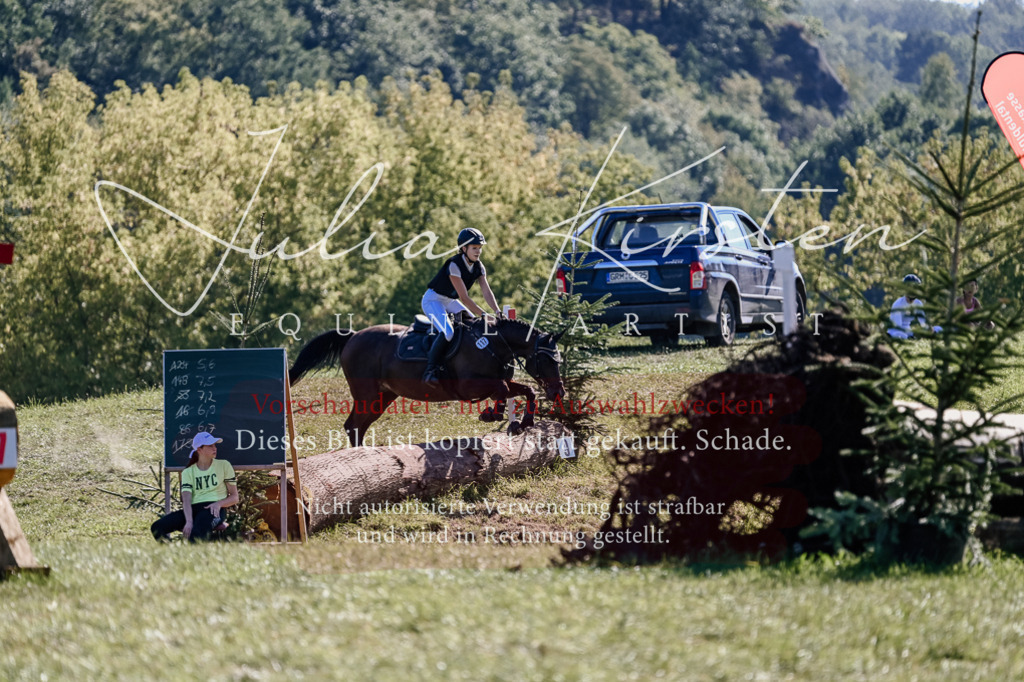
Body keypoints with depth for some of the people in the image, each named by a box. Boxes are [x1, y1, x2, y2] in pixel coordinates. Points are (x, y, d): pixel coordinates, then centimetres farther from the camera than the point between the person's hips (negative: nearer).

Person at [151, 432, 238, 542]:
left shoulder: (224, 465, 13)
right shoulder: (188, 472, 15)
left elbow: (234, 498, 12)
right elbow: (186, 500, -1)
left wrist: (219, 503, -11)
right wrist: (189, 522, -22)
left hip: (214, 510, -3)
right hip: (193, 510, 3)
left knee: (197, 533, -39)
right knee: (157, 527, -21)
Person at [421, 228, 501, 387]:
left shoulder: (478, 267, -4)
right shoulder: (454, 265, -29)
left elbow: (487, 292, -12)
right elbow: (464, 297, -31)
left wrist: (497, 312, -28)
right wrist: (483, 315, -35)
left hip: (450, 301, 9)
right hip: (433, 300, -9)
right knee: (447, 332, -30)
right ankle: (430, 371, -22)